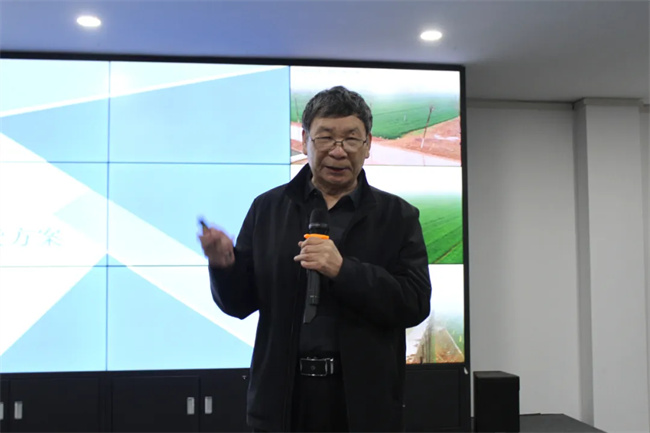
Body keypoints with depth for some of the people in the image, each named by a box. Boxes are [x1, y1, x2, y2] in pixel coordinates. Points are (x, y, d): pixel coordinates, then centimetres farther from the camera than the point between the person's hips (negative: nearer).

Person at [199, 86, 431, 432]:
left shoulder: (397, 216, 0)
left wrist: (343, 270, -21)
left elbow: (415, 303, -9)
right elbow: (240, 302, 5)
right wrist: (223, 263, -16)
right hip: (283, 395, 1)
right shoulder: (267, 209, 4)